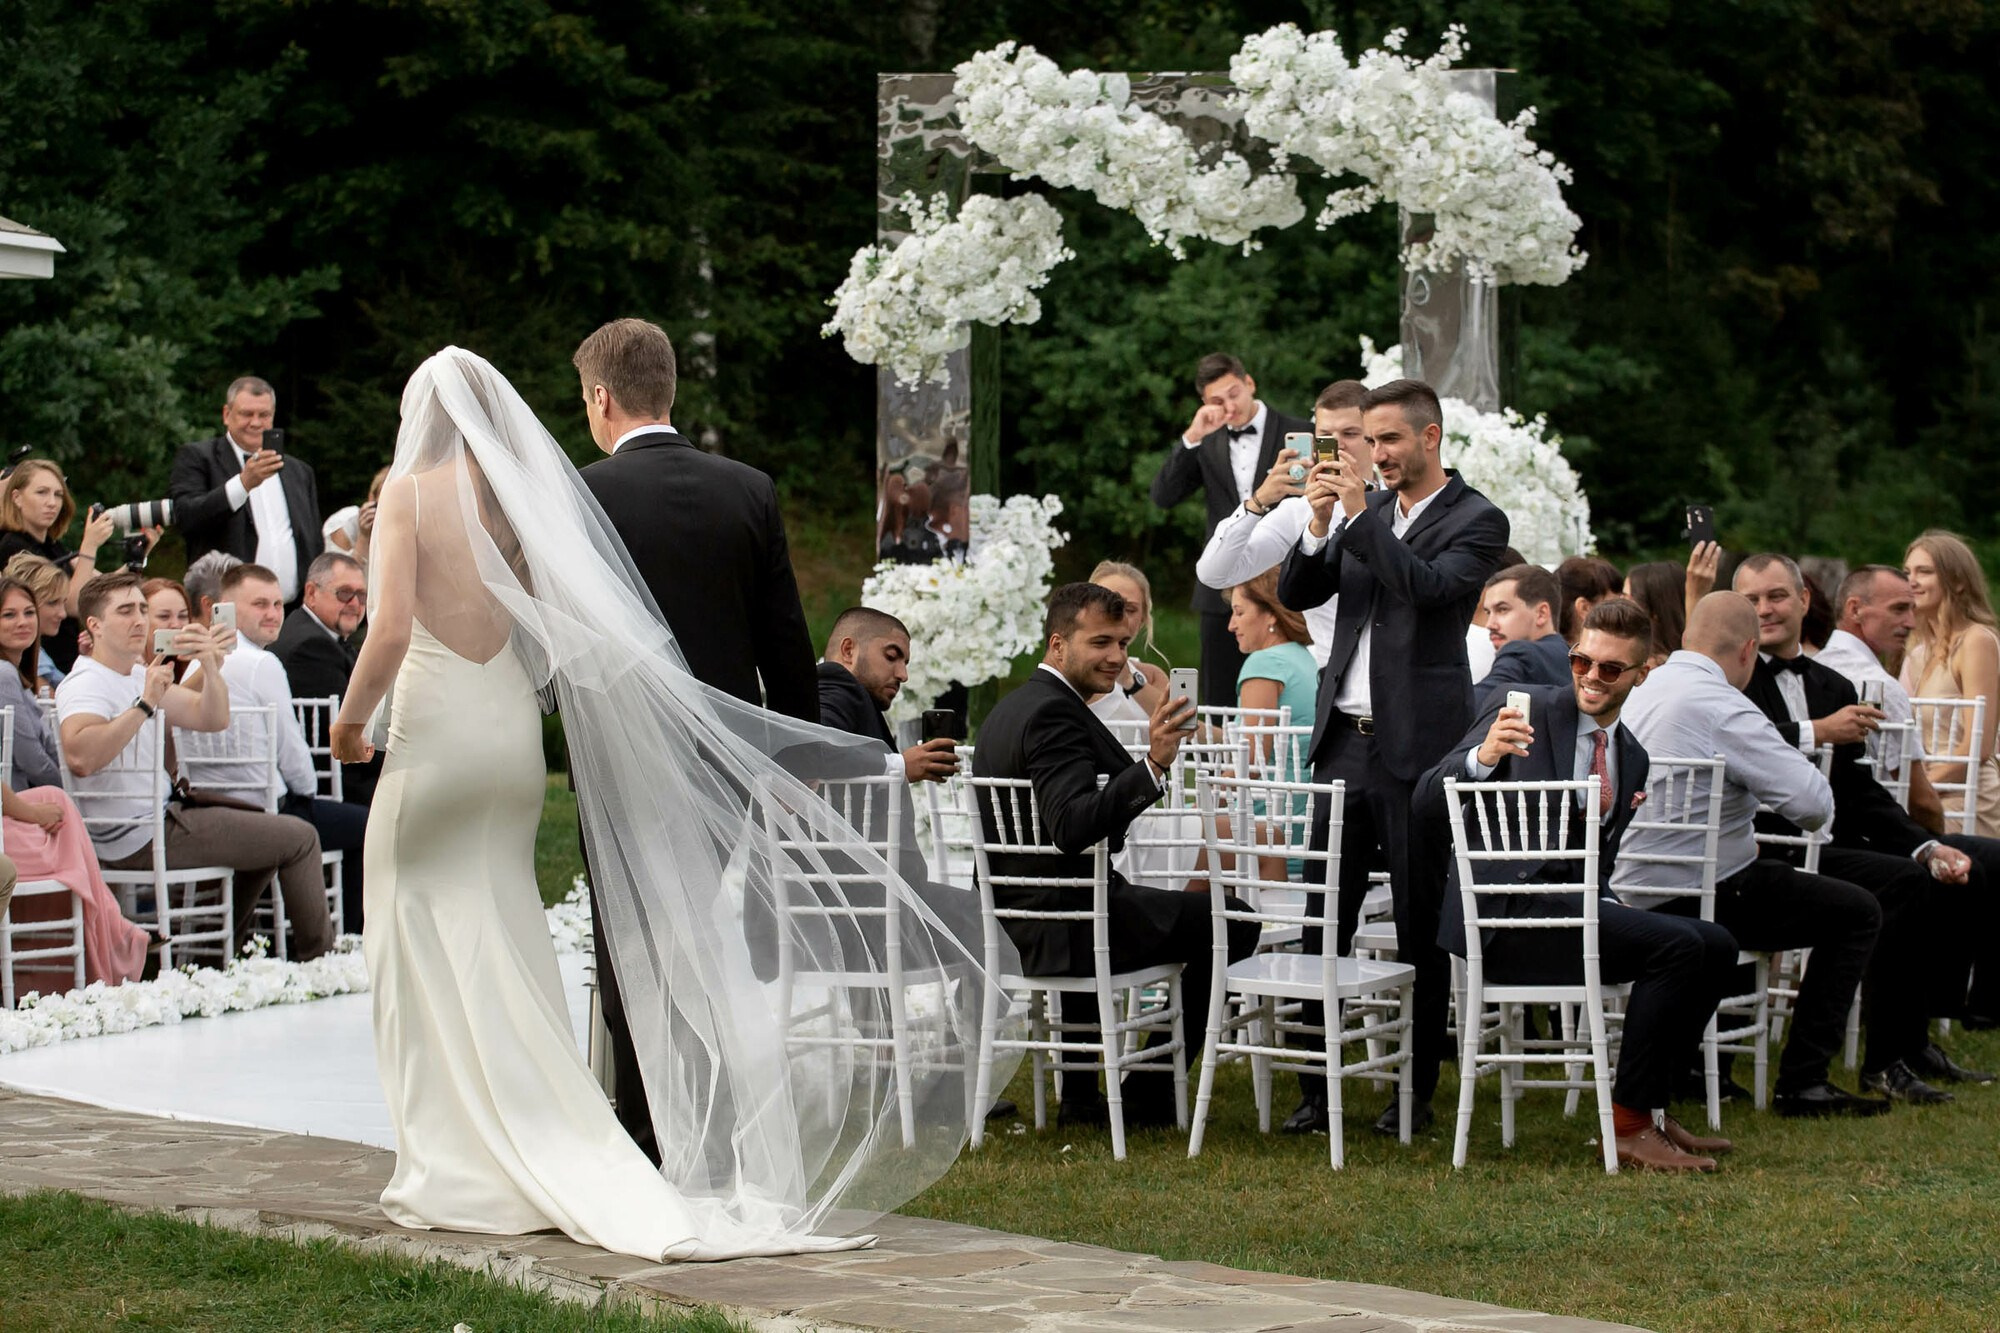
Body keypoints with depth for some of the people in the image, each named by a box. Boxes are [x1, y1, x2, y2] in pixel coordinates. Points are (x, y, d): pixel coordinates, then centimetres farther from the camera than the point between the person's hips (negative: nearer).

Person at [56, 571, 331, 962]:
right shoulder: (86, 684, -15)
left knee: (266, 838, 30)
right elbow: (80, 757, -36)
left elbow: (212, 719, 7)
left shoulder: (138, 676, 15)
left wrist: (211, 668, -11)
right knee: (299, 838, -4)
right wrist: (144, 705, -36)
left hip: (158, 819, 11)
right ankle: (317, 956, 11)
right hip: (140, 836, -11)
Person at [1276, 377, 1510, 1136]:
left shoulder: (1476, 521, -3)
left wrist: (1360, 515, -18)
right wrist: (1320, 525, -6)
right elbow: (1296, 595, 10)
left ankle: (1417, 1093, 9)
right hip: (1345, 740, 6)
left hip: (1418, 746, -6)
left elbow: (1429, 587, -20)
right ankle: (1315, 1088, 9)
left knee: (1421, 929, 2)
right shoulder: (1369, 509, 14)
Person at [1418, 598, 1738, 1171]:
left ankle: (1648, 1108, 3)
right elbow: (1428, 802, -10)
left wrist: (1607, 905, 1)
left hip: (1575, 906, 8)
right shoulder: (1524, 707, -2)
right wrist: (1483, 756, -30)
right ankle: (1628, 1125, -16)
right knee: (1676, 945, -23)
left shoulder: (1632, 757, 18)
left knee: (1716, 947, -8)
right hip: (1505, 913, -8)